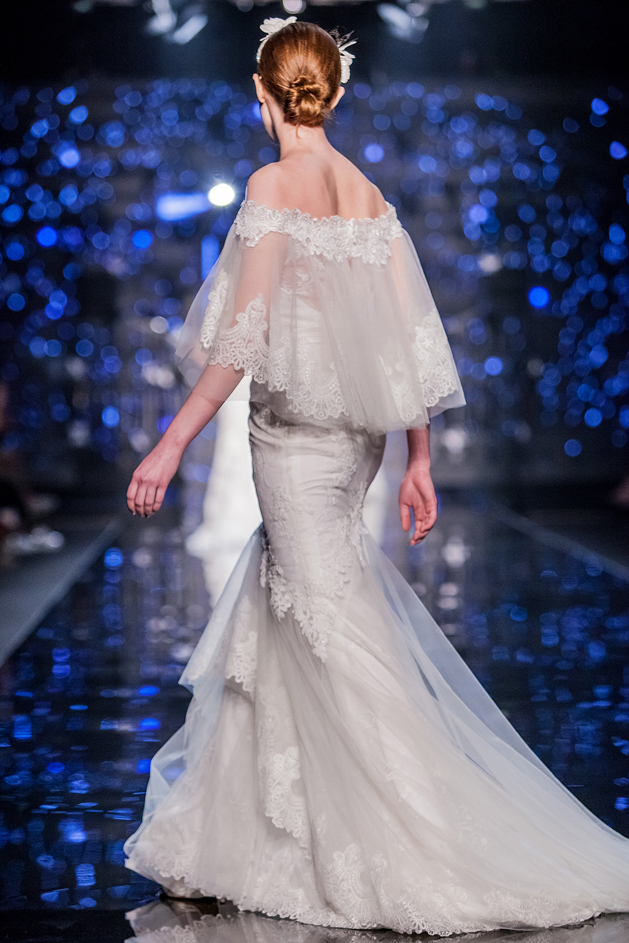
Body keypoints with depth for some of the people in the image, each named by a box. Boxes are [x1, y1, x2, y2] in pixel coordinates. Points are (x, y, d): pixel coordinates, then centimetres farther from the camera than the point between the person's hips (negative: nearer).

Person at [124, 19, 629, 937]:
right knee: (273, 618, 18)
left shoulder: (273, 184, -10)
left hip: (292, 437, -7)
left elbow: (243, 339, -16)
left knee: (341, 639, -3)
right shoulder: (369, 194, 8)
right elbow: (411, 336, 6)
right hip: (352, 435, 7)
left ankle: (432, 868, 0)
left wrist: (171, 444, -12)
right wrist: (418, 459, 11)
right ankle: (231, 833, 31)